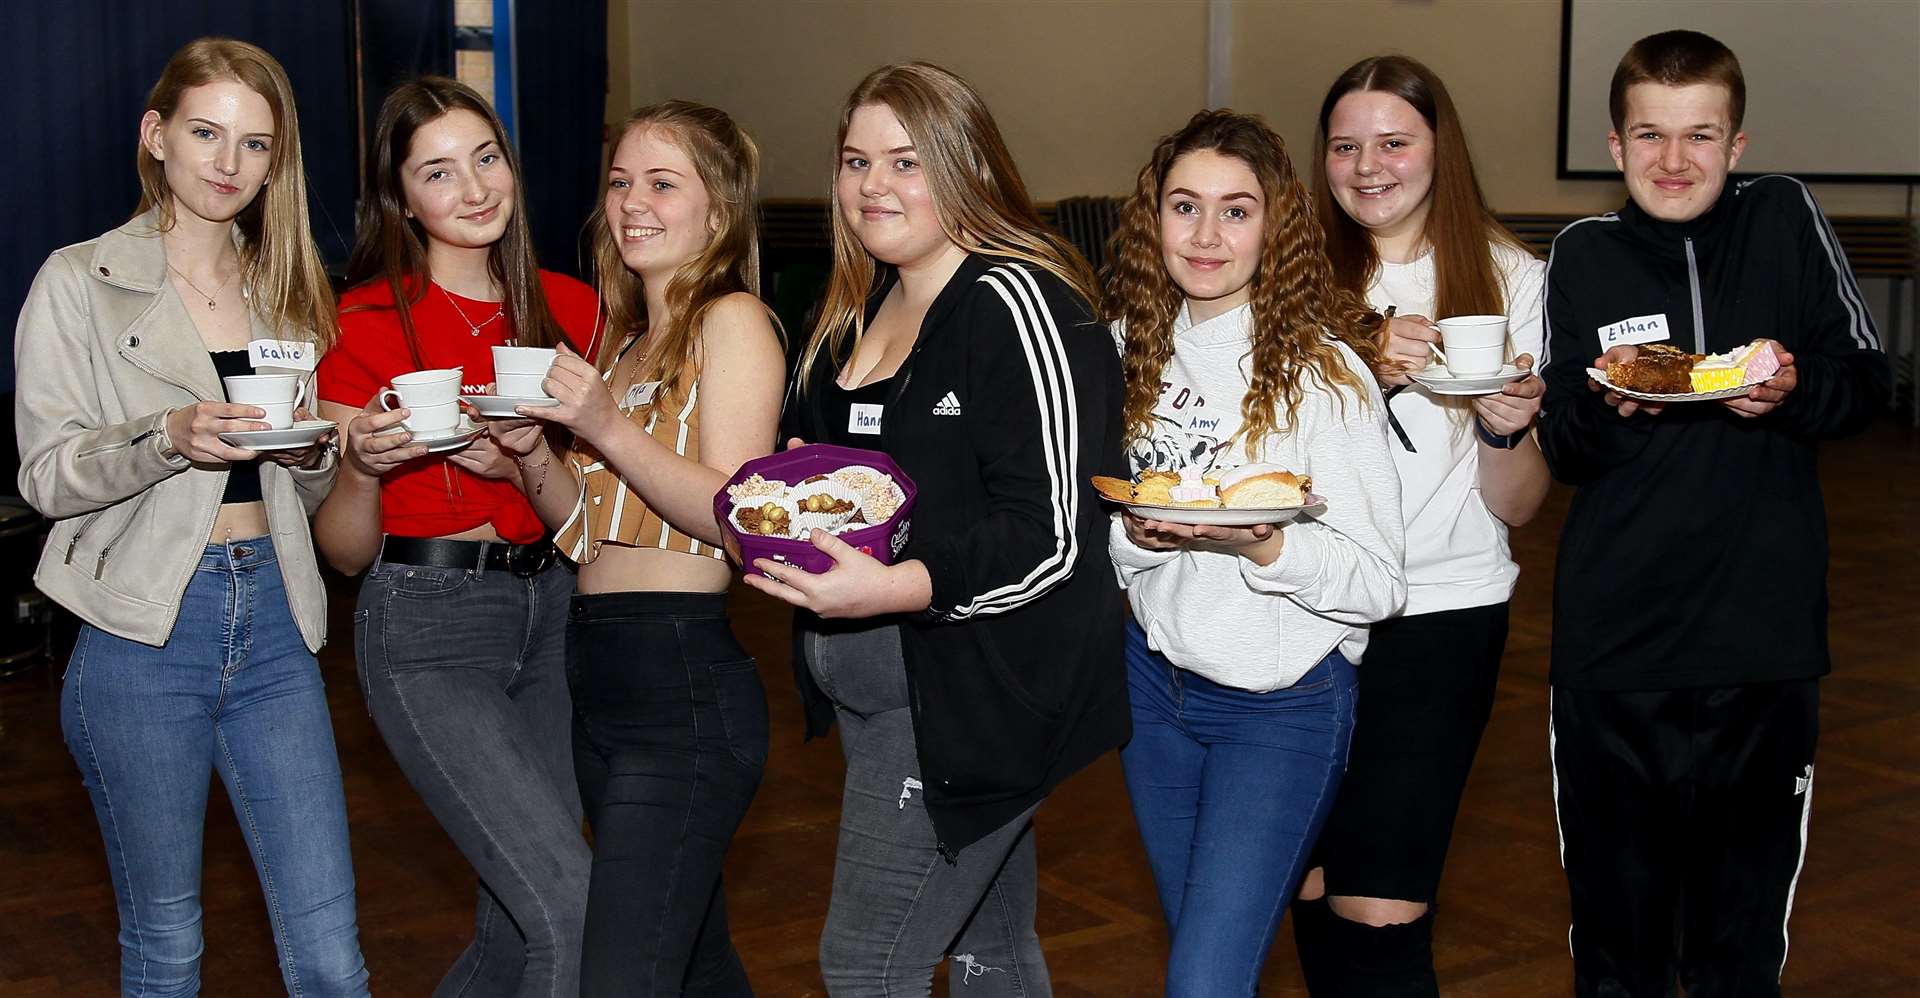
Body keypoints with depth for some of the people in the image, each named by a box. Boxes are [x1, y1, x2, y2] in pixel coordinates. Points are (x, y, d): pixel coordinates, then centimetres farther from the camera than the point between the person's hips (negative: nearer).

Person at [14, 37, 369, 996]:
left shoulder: (288, 294, 14)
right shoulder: (79, 282, 1)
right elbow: (48, 474, -5)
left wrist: (313, 452, -3)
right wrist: (170, 438, -23)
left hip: (272, 624, 4)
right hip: (142, 637, -3)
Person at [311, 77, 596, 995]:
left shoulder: (568, 307, 5)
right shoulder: (365, 324, -7)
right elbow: (345, 552, -3)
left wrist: (518, 464, -10)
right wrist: (364, 468, -24)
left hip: (551, 604, 5)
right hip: (426, 623, -5)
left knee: (517, 909, 9)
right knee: (564, 899, -16)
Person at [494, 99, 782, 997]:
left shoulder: (733, 319, -6)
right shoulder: (624, 338, 18)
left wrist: (607, 429, -20)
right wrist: (532, 451, 2)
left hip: (685, 684, -9)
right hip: (600, 682, 9)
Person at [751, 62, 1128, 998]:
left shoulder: (1016, 306, -16)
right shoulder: (863, 310, 11)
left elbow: (1051, 537, -21)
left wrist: (891, 588, -32)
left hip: (970, 696, -8)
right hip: (873, 691, 9)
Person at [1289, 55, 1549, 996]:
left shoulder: (1508, 279, 3)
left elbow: (1514, 506, 2)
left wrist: (1507, 425, -18)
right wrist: (1364, 373, -18)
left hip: (1441, 611, -2)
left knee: (1380, 911, -10)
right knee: (1313, 890, 8)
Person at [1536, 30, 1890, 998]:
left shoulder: (1784, 218, 2)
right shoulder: (1582, 256, 3)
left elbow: (1867, 376, 5)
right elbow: (1560, 449, 5)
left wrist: (1794, 389, -15)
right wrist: (1612, 408, -16)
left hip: (1764, 631, 0)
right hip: (1613, 633, 0)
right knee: (1618, 905, 10)